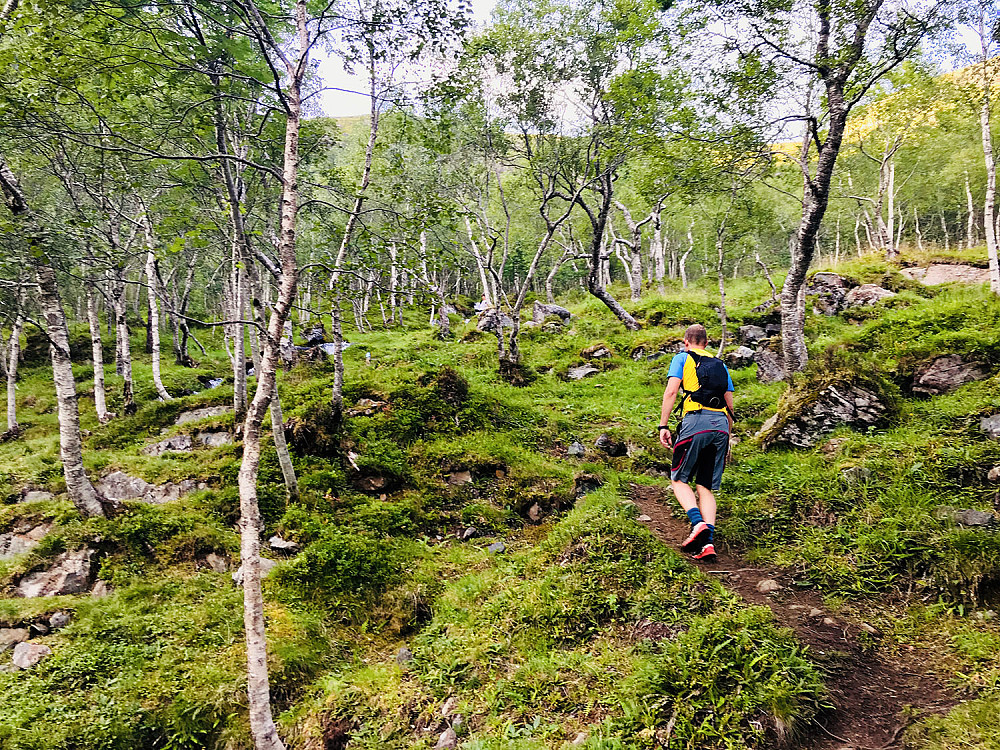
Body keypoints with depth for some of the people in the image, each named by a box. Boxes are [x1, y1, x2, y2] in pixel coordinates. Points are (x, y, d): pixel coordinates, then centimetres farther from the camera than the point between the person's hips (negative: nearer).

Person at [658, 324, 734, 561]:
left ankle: (697, 522, -16)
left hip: (695, 421, -4)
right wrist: (726, 439, 29)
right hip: (721, 425, 4)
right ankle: (708, 541, -6)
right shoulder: (720, 365, 25)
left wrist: (663, 426, -2)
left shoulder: (682, 358, 12)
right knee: (706, 487, 7)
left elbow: (671, 391, -3)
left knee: (679, 479, 7)